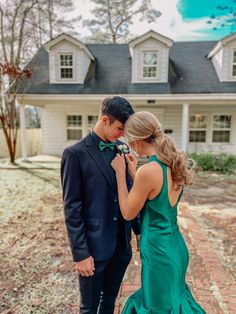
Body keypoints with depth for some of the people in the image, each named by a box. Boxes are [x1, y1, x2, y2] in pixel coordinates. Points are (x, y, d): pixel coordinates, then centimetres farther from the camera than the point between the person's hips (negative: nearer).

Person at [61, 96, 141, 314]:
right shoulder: (75, 154, -14)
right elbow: (71, 208, -14)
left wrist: (138, 229, 9)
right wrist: (80, 253, -13)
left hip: (122, 245, 5)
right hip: (94, 247, -5)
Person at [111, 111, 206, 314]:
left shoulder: (148, 171, -28)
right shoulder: (174, 164, -3)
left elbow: (128, 213, -13)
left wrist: (120, 173, -10)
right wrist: (134, 173, 8)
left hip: (159, 251, -8)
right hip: (175, 246, 8)